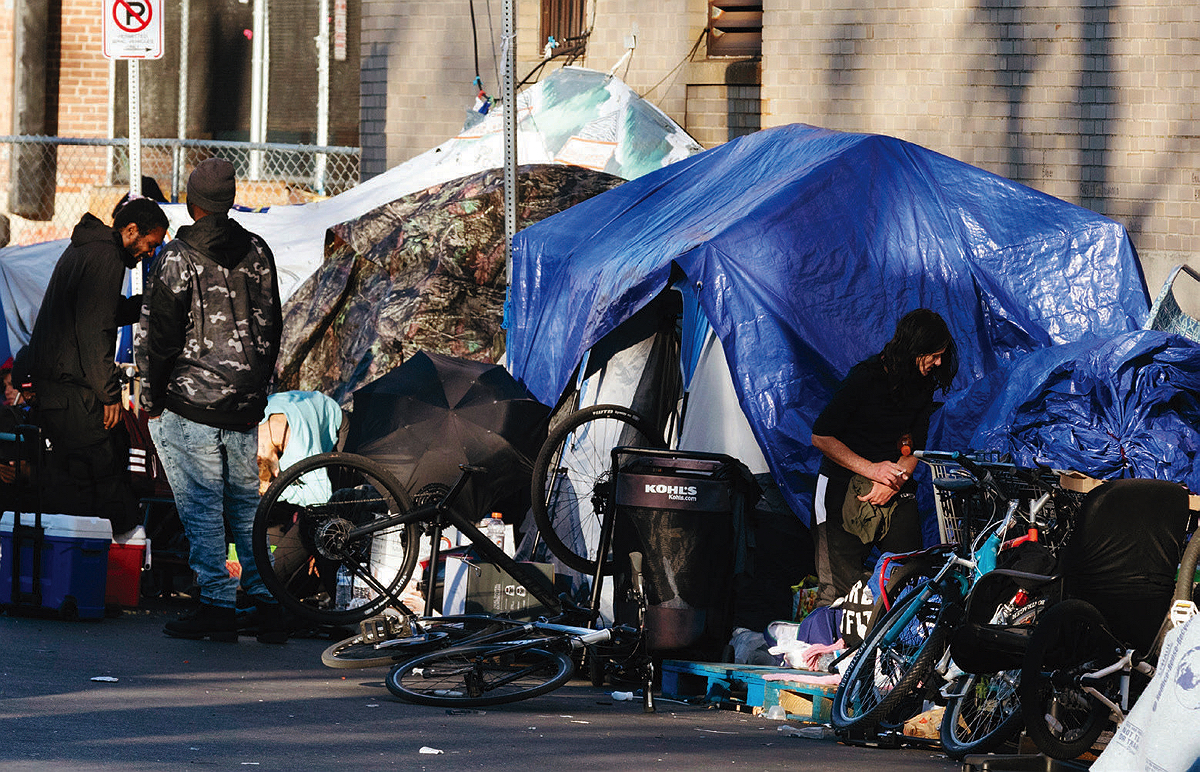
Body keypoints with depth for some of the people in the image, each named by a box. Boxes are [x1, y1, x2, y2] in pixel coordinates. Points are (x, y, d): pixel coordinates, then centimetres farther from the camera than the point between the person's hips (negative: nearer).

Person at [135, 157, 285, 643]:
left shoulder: (179, 257, -11)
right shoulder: (257, 253, 7)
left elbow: (158, 331, -11)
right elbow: (270, 326, 14)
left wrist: (152, 397, 0)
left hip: (190, 404, -5)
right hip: (245, 408, 5)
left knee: (201, 507, -1)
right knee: (246, 504, 12)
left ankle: (217, 605, -3)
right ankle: (266, 602, 10)